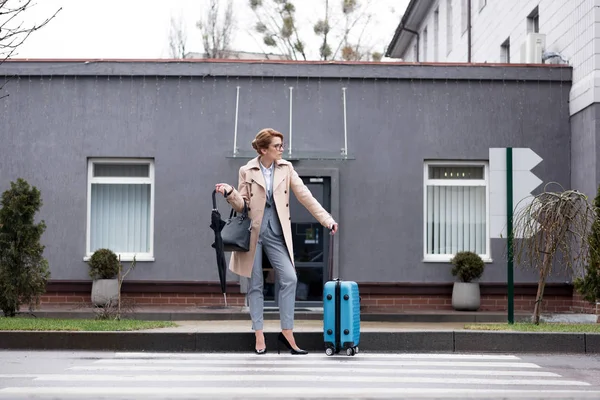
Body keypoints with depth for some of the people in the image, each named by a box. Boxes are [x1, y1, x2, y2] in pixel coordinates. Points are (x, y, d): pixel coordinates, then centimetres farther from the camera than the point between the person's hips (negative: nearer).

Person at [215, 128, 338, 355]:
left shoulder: (286, 169, 5)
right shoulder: (247, 171, 1)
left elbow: (305, 196, 3)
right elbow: (242, 206, 3)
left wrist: (327, 220, -4)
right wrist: (229, 193, -17)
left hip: (276, 232, 2)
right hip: (253, 231, -2)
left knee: (289, 278, -12)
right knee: (256, 284, 2)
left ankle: (287, 332, -3)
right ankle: (259, 336, 7)